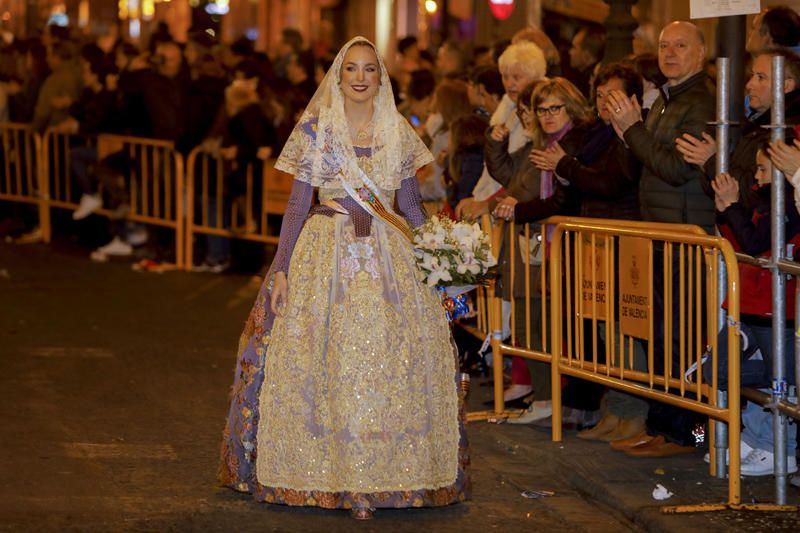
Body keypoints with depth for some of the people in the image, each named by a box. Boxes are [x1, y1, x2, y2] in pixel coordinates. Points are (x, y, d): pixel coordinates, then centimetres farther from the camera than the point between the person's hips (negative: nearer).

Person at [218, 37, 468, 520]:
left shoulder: (398, 132, 8)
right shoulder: (316, 129, 1)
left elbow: (411, 204, 14)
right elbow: (298, 203, 1)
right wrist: (281, 269, -5)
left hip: (389, 255, 2)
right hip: (326, 251, -2)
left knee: (395, 366, -2)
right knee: (321, 362, -4)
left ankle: (391, 473, 8)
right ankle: (326, 472, 8)